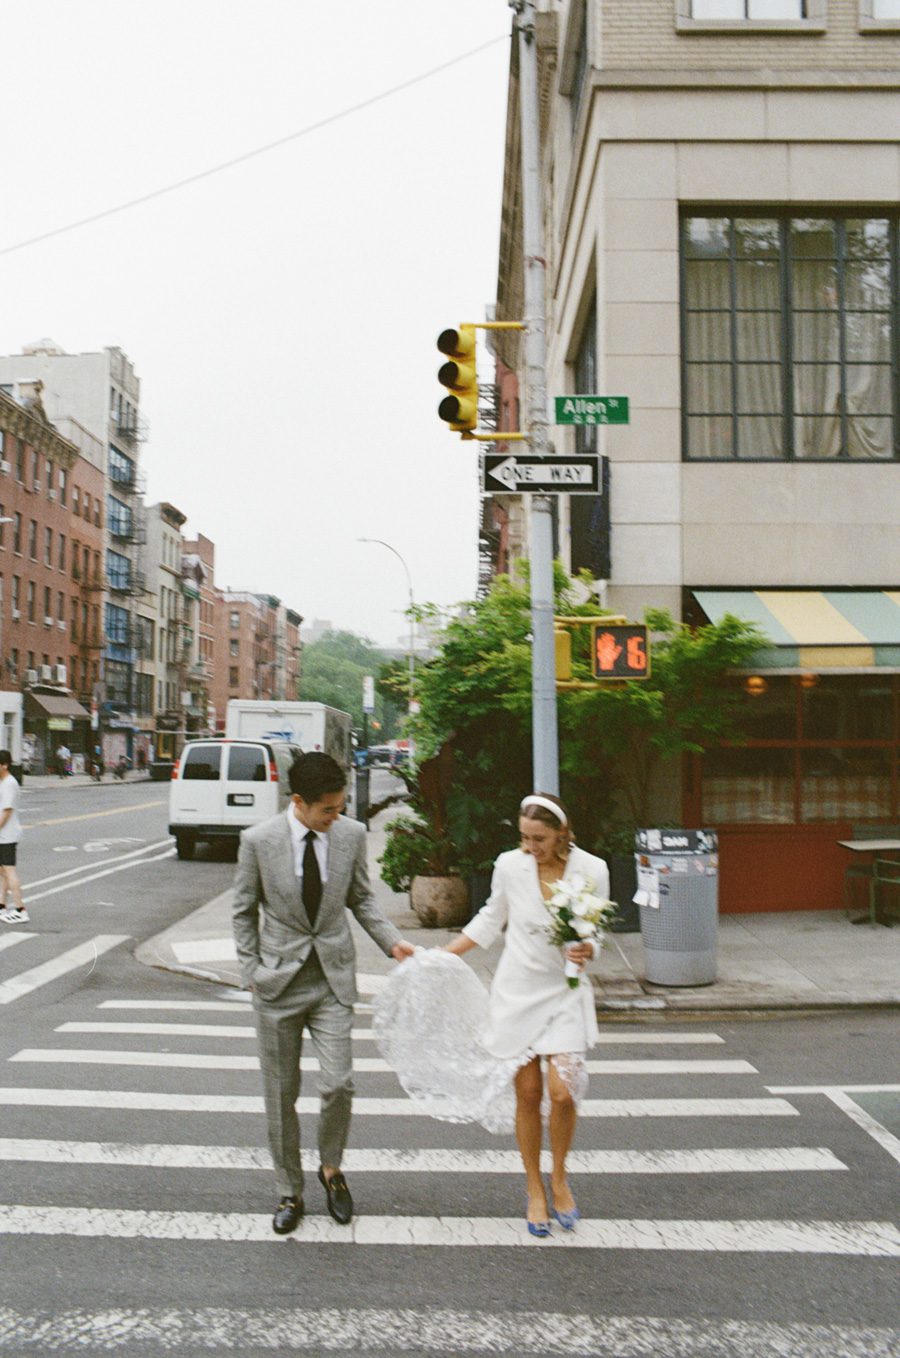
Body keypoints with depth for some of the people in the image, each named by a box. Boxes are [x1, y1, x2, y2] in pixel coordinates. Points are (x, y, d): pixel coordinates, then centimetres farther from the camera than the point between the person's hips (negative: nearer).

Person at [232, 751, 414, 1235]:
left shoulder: (351, 835, -5)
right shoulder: (258, 840, -10)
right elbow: (244, 911, 2)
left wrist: (391, 941, -3)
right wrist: (252, 972, -2)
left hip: (333, 980, 1)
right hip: (278, 982, -1)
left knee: (338, 1084, -8)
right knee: (280, 1094, 8)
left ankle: (331, 1168, 22)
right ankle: (290, 1192, 27)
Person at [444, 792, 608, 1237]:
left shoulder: (591, 870, -10)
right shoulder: (509, 866, -7)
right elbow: (490, 919, 10)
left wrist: (587, 950, -19)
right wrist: (442, 954, 10)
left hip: (565, 994, -1)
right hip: (517, 991, 1)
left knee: (562, 1093, -11)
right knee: (528, 1095, 4)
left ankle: (559, 1177, 17)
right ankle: (535, 1190, 24)